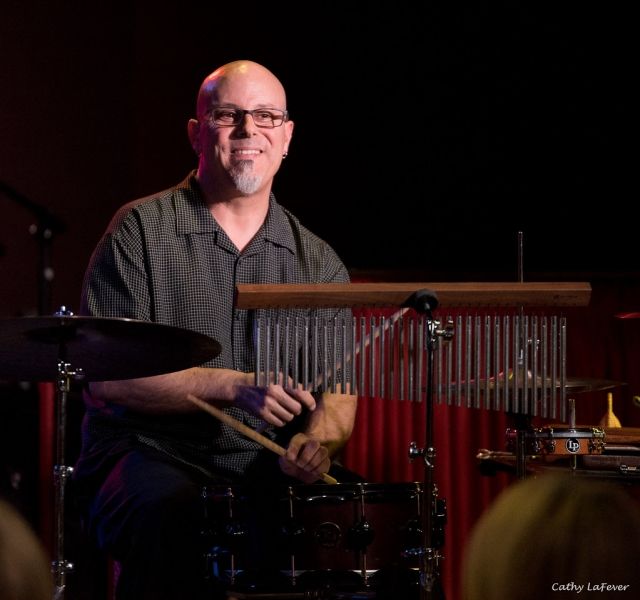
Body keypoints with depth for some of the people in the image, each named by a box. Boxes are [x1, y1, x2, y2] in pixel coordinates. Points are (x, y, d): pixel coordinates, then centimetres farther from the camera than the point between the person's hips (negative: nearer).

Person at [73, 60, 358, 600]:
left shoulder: (316, 260, 14)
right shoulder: (142, 231, 0)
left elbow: (339, 395, 11)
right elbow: (107, 377, -8)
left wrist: (317, 440, -14)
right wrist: (233, 386, -20)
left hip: (270, 473, 4)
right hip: (156, 457, -4)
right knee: (172, 515, -37)